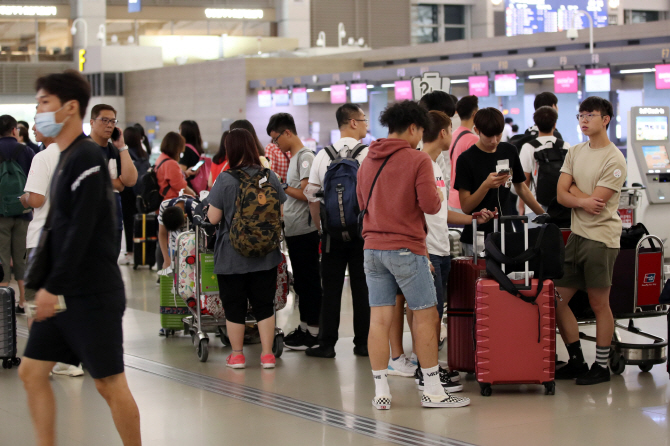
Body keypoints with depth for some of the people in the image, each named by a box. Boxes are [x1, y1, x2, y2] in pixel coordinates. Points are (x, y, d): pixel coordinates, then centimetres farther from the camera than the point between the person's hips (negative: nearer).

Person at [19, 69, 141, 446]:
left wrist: (53, 287, -21)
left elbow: (81, 231, -21)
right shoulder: (66, 158, 14)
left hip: (94, 295, -9)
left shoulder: (88, 157, -15)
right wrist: (45, 286, 16)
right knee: (32, 372, 9)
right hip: (65, 294, 9)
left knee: (110, 383, -2)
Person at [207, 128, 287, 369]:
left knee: (234, 306, 9)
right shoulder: (270, 176, -3)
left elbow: (213, 218, -10)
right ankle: (267, 354, 10)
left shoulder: (225, 180, -13)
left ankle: (237, 355, 17)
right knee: (264, 304, 10)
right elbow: (280, 212, 5)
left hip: (232, 256, -2)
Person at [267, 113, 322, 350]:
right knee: (301, 281, 14)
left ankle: (313, 332, 1)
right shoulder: (294, 157, 17)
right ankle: (304, 327, 22)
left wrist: (283, 187, -11)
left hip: (305, 231, -10)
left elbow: (307, 194, -19)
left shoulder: (305, 157, -12)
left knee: (309, 282, -4)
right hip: (294, 230, 10)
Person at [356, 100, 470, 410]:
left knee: (379, 319, 5)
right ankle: (432, 390, 7)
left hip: (373, 248, 6)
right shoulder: (418, 159, -9)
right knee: (425, 316, 3)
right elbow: (430, 205, -13)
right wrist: (437, 196, 8)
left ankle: (381, 391, 5)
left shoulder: (367, 162, 10)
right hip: (406, 249, -6)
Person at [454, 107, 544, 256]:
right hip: (477, 237, -4)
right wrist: (486, 186, -25)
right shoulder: (466, 159, -7)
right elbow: (465, 207, -11)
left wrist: (545, 216, 20)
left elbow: (521, 188, 21)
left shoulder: (509, 151, 9)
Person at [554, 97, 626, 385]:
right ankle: (576, 361, 20)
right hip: (577, 234, 7)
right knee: (557, 298, 7)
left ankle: (601, 366, 13)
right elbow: (561, 195, 3)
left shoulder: (614, 160, -11)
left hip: (601, 238, -7)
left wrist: (573, 190, -2)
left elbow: (596, 203, -16)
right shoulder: (575, 152, 11)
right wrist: (582, 200, -16)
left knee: (599, 304, 1)